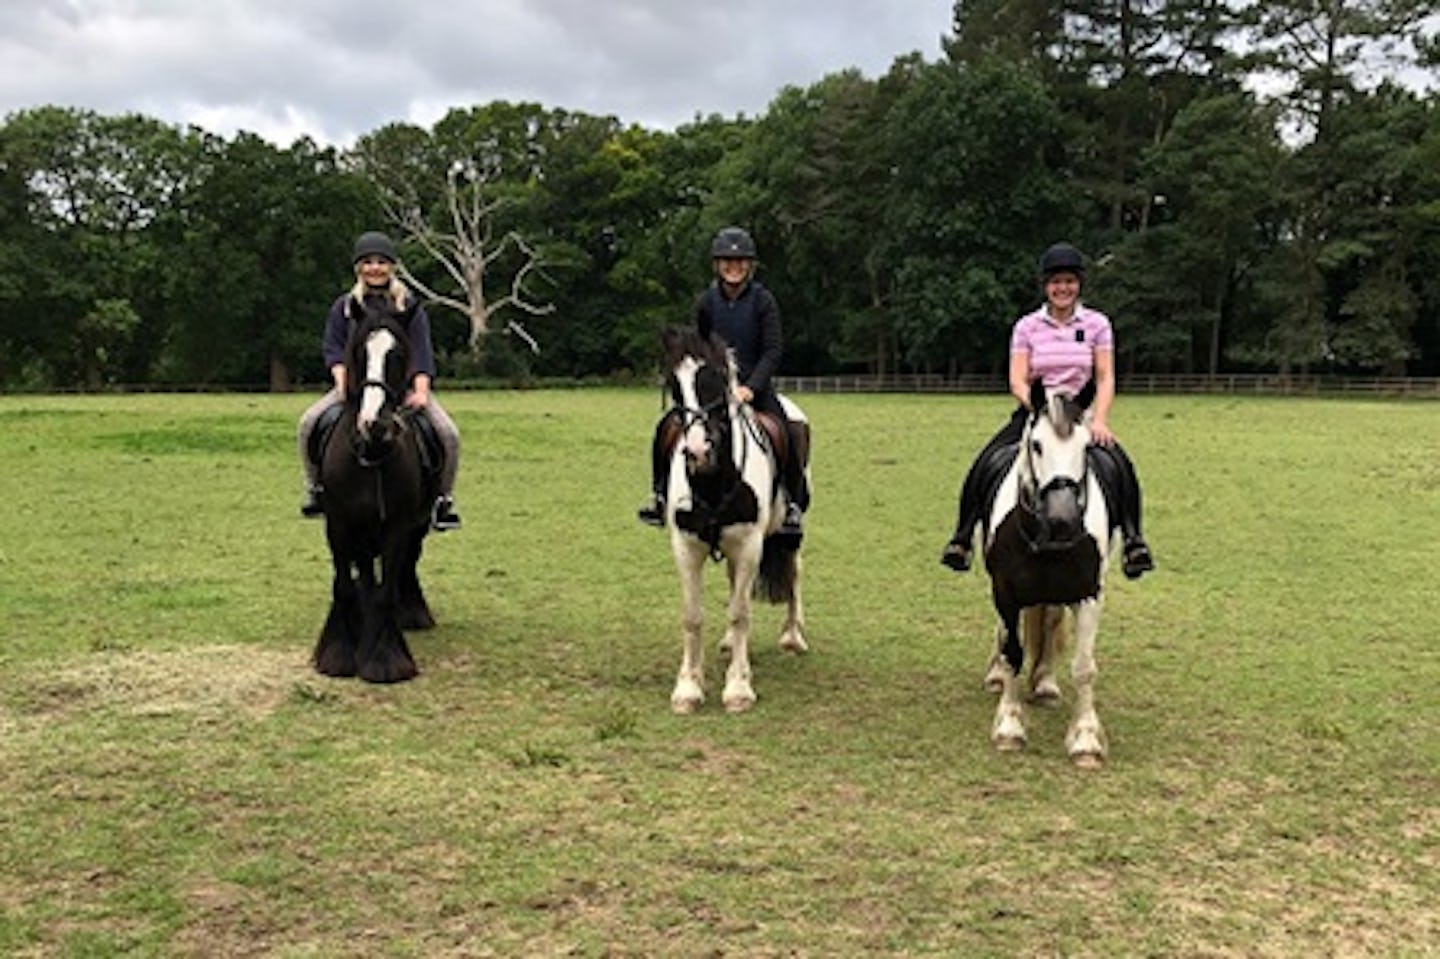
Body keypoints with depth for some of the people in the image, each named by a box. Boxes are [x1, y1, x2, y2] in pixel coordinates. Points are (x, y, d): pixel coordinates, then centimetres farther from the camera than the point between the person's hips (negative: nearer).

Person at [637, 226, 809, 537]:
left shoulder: (763, 301, -6)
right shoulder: (706, 302, 1)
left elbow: (774, 350, -10)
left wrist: (750, 388, -21)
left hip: (754, 385, -2)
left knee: (787, 435, -23)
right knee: (666, 427, -13)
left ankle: (795, 504, -6)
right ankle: (660, 494, 4)